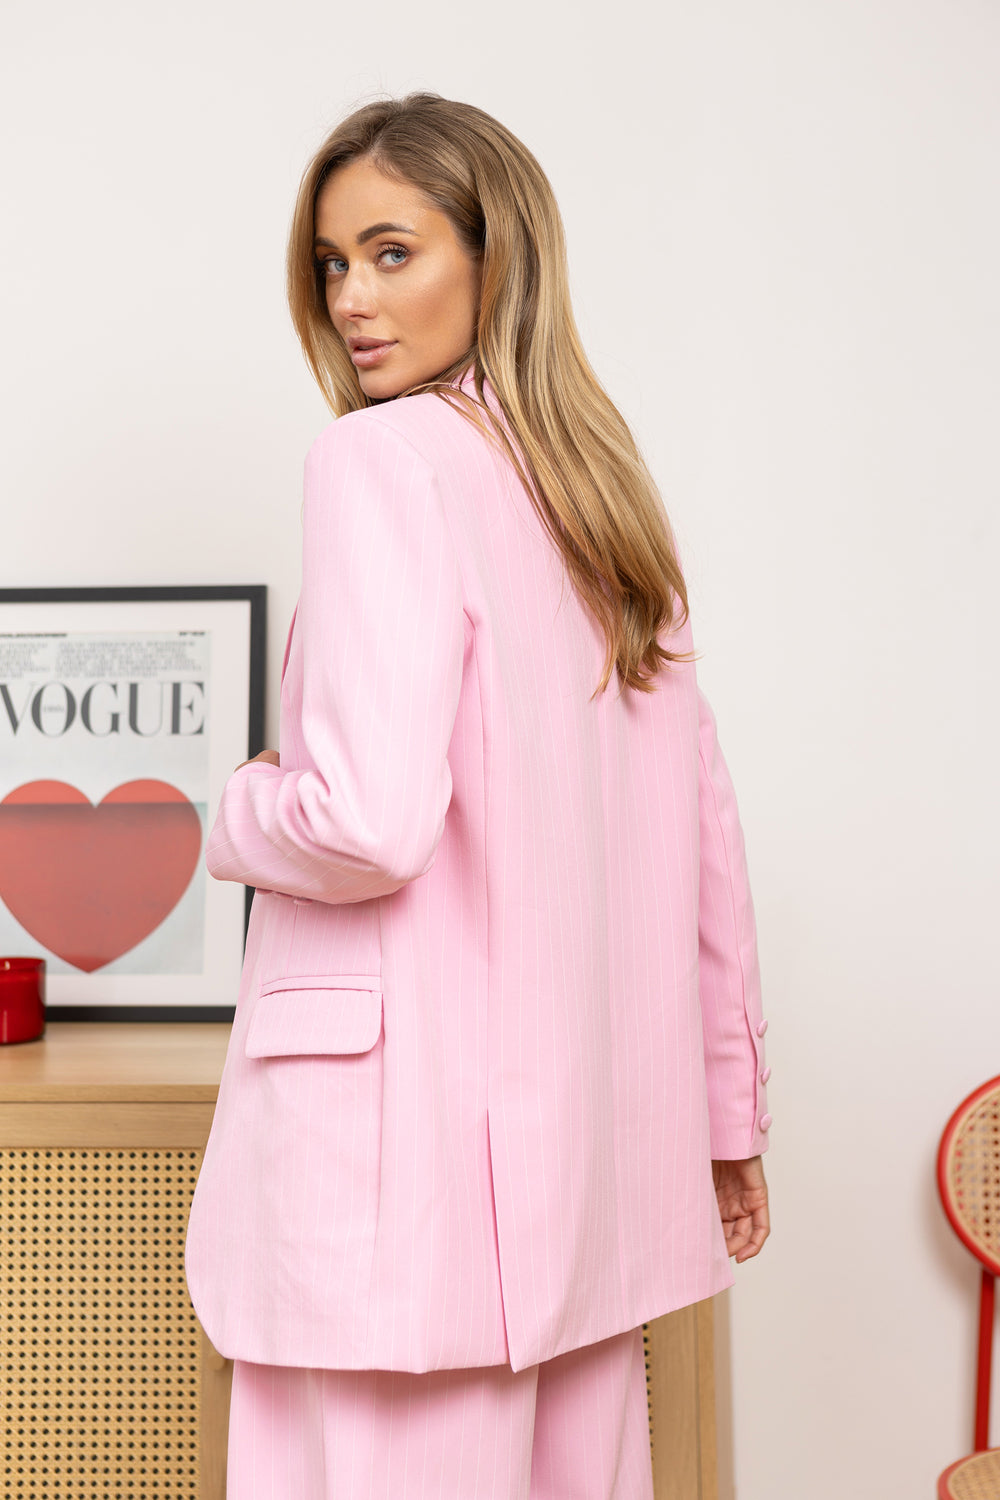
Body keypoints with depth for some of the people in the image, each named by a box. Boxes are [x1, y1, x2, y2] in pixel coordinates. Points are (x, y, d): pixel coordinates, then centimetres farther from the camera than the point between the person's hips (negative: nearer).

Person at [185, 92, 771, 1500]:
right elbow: (701, 831, 14)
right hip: (592, 1146, 8)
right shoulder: (607, 485, 12)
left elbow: (370, 820, -24)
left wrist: (241, 815, -1)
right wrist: (727, 1114, 22)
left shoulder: (380, 457, -12)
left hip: (415, 1142, -8)